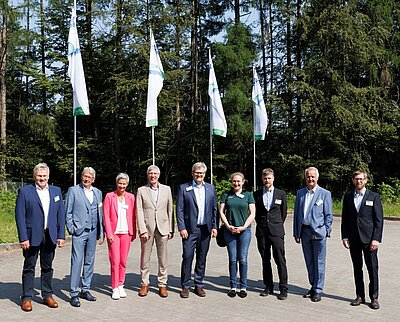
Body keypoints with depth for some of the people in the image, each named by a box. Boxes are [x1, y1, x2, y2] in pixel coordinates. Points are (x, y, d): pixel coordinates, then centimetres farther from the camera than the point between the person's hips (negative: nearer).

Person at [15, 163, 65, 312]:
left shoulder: (56, 191, 8)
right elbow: (20, 216, -7)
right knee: (29, 267, 6)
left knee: (47, 267, 12)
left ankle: (47, 295, 23)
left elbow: (61, 214, 8)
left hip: (50, 236, 3)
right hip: (32, 236, -3)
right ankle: (27, 298, 14)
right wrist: (23, 238, -13)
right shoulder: (24, 191, -3)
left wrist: (61, 235, 2)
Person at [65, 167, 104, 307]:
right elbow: (67, 212, 0)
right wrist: (71, 229, -7)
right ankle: (74, 294, -2)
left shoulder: (98, 193, 12)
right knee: (77, 262, -8)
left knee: (89, 262, 10)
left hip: (93, 232, 5)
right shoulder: (73, 190, 0)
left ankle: (85, 289, 21)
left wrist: (101, 233, 11)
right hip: (79, 232, -5)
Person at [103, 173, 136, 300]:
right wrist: (109, 233, -8)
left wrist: (133, 233, 6)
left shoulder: (131, 197, 7)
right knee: (115, 261, -5)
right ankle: (114, 288, 5)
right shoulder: (109, 196, 0)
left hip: (126, 232, 2)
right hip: (114, 232, -2)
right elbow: (106, 216, -2)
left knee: (123, 261, 6)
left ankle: (120, 286, 19)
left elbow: (133, 216, 10)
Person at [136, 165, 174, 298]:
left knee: (163, 259, 4)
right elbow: (139, 211, -1)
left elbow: (170, 210, 8)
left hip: (162, 228, 1)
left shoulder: (166, 189, 9)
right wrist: (142, 230, -10)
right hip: (147, 228, -1)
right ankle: (144, 284, 17)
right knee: (145, 258, 5)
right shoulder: (141, 190, 5)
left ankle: (162, 285, 14)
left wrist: (170, 229, 3)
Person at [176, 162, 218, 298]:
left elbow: (214, 209, 11)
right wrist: (182, 228, -9)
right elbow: (179, 210, -1)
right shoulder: (184, 188, 2)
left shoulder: (211, 188, 11)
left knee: (202, 258, 8)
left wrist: (214, 226, 3)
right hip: (190, 229, -3)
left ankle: (199, 285, 19)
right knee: (187, 256, -4)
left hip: (205, 229, 3)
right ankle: (185, 286, 6)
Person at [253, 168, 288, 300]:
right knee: (265, 260, 8)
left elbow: (284, 212, 12)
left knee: (280, 260, -5)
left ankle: (283, 289, -1)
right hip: (262, 231, 2)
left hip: (276, 231, -2)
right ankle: (268, 287, 17)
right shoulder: (257, 194, 7)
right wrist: (261, 223, 12)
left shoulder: (281, 194, 4)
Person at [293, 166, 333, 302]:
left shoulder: (325, 194, -1)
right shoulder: (300, 193, 10)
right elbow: (296, 213, 12)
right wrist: (296, 232, 9)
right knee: (309, 262, 12)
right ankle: (313, 286, 24)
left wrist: (326, 232, -7)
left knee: (319, 262, 1)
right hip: (304, 231, 4)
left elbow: (328, 215, 0)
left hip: (318, 232, -4)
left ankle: (318, 290, 9)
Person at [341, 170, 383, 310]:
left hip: (369, 239, -3)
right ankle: (360, 296, 18)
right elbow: (344, 218, 10)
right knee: (357, 268, 9)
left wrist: (376, 239, -10)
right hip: (353, 240, 3)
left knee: (372, 268, 0)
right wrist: (344, 237, 2)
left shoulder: (374, 197, 1)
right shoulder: (348, 197, 9)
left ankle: (374, 298, 10)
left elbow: (379, 220, -2)